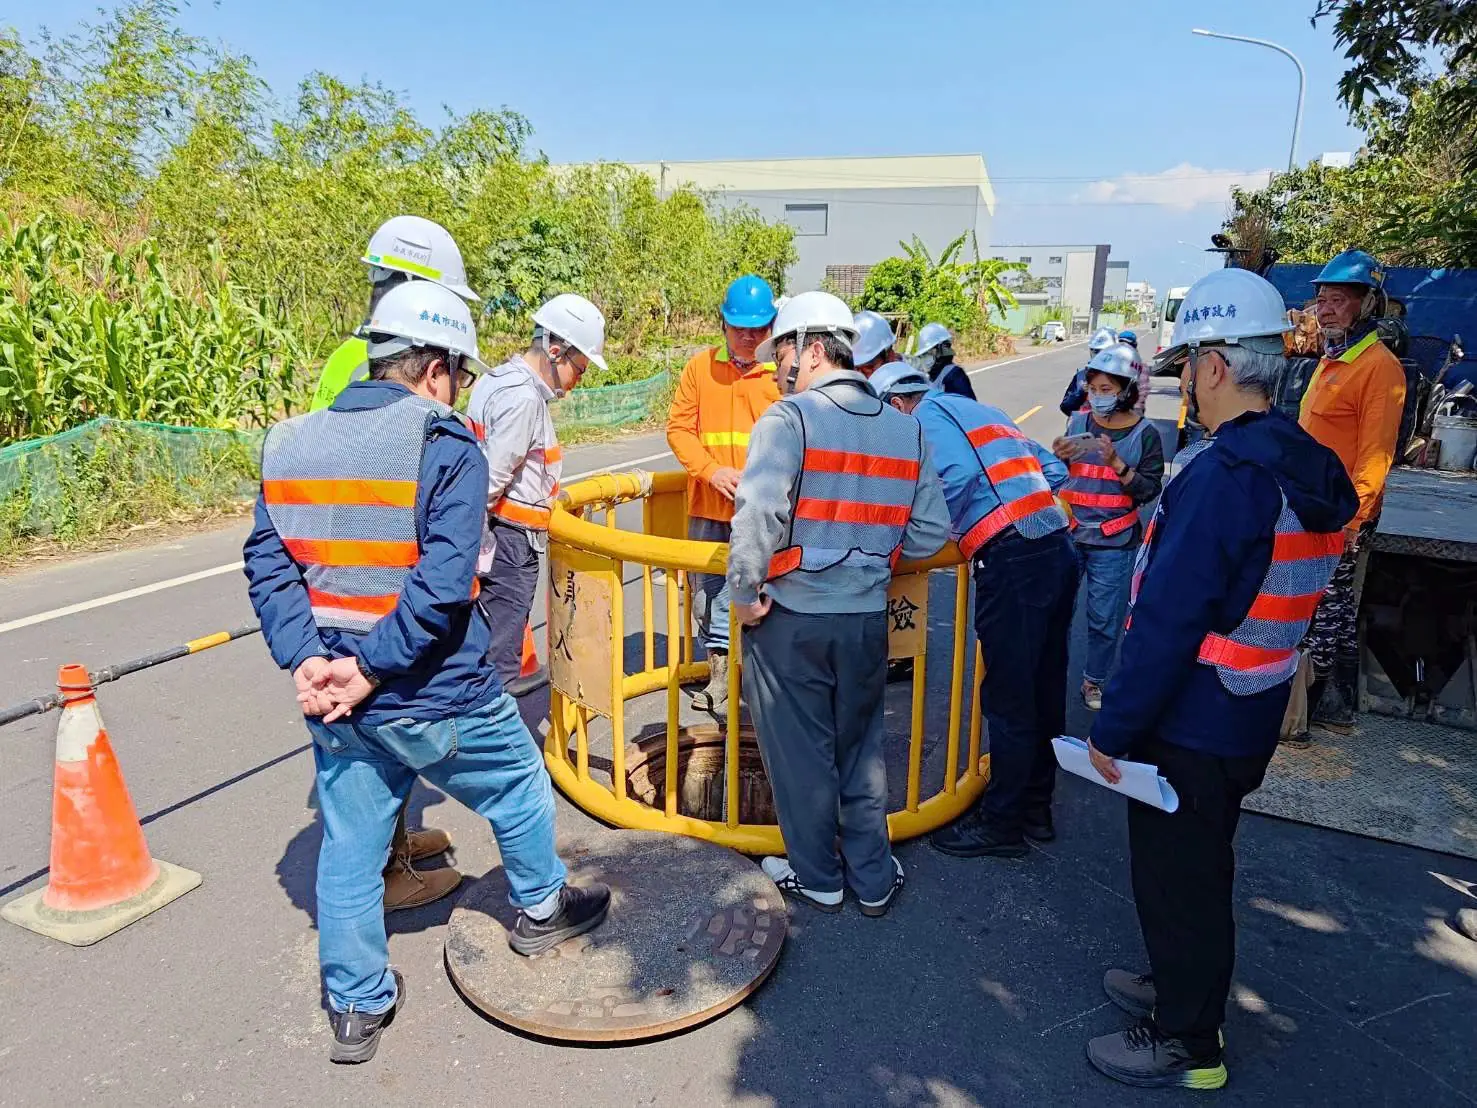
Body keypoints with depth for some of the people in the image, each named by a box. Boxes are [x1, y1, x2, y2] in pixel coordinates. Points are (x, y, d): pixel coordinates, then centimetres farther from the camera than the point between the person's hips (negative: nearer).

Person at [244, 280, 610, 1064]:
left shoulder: (286, 445, 4)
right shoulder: (448, 446, -14)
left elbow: (268, 568, -2)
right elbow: (442, 585, -24)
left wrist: (308, 662, -8)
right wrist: (369, 670, -18)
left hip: (335, 704, 6)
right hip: (438, 701, -5)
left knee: (349, 849, 18)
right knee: (518, 788, 22)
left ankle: (357, 1007, 35)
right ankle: (540, 910, 44)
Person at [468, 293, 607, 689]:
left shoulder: (499, 378, 13)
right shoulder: (524, 398, -18)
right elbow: (489, 480, -22)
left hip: (495, 538, 10)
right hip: (510, 542, -10)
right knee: (499, 658, -5)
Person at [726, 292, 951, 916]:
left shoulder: (788, 419, -13)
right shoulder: (906, 430, 4)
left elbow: (757, 518, -23)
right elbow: (931, 531, 2)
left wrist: (745, 594, -11)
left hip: (791, 617, -4)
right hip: (868, 618, 5)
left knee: (800, 753, 13)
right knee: (861, 750, 20)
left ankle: (817, 878, 30)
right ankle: (874, 879, 32)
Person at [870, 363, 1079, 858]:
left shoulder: (927, 414, 2)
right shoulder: (981, 411, 26)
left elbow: (959, 474, -17)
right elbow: (1053, 470, 24)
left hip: (1011, 560, -9)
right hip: (1059, 549, 9)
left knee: (1007, 700, 0)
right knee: (1043, 690, 17)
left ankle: (1001, 824, 12)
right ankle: (1035, 807, 30)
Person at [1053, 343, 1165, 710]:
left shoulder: (1144, 435, -4)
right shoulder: (1078, 422, 3)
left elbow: (1150, 490, -8)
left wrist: (1118, 464, -20)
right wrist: (1058, 457, -10)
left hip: (1114, 543, -2)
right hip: (1069, 533, 3)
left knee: (1104, 618, 6)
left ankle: (1094, 681, 23)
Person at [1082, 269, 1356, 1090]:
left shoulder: (1223, 475, -25)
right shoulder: (1311, 469, 5)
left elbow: (1168, 622, -27)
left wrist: (1113, 729, -19)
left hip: (1191, 722, -9)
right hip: (1251, 716, 9)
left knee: (1176, 875, 8)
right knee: (1200, 863, 25)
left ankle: (1186, 1043, 26)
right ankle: (1185, 985, 45)